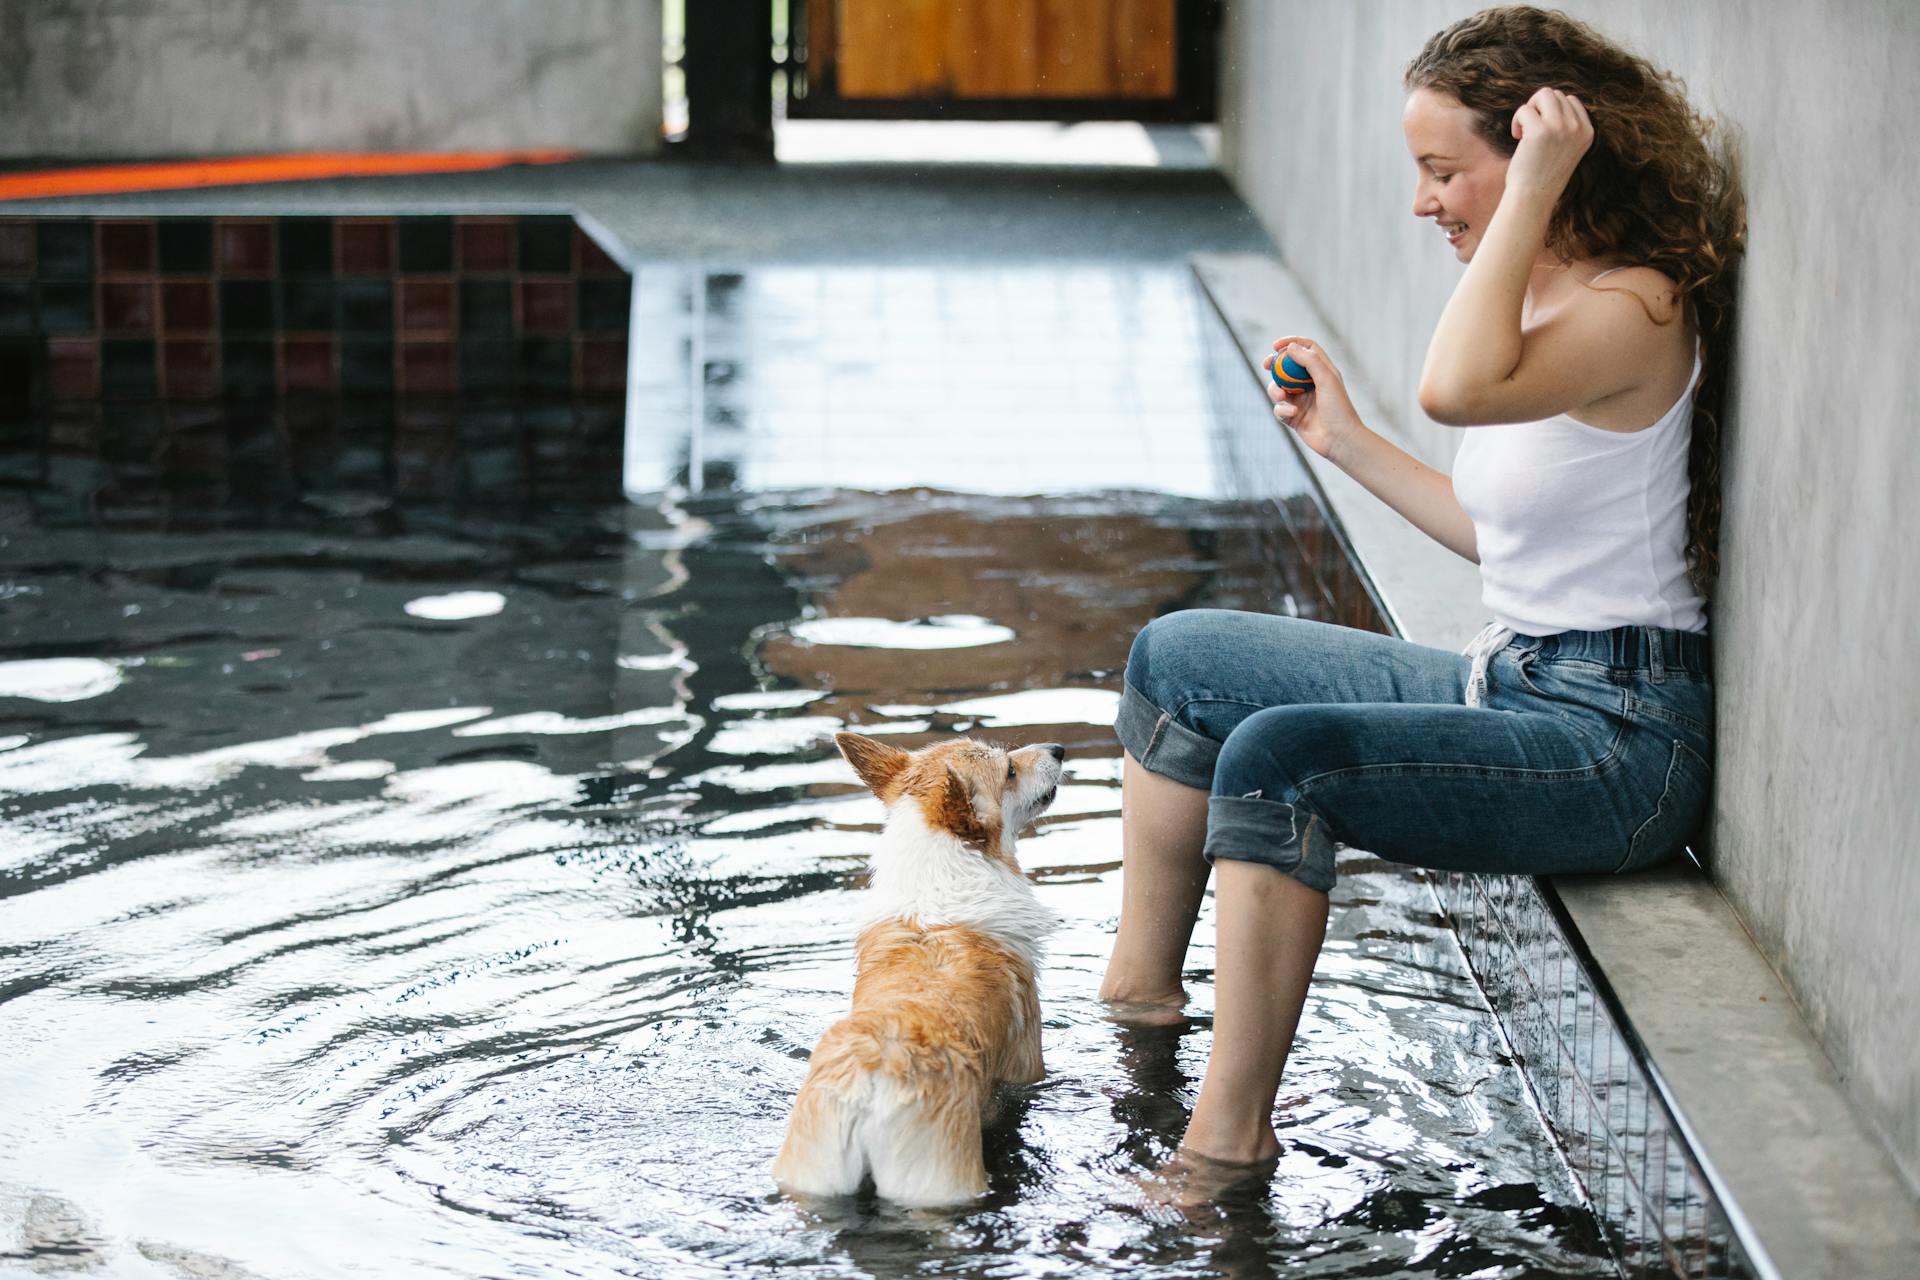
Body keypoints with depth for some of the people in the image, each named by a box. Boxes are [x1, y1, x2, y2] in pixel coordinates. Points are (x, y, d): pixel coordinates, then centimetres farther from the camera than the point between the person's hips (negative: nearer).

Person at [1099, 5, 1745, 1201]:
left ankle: (1233, 1128, -23)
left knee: (1280, 756, -30)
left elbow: (1456, 388, -39)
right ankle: (1138, 991, 14)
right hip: (1516, 684, 10)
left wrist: (1532, 193, -29)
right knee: (1178, 659, 9)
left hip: (1613, 740, -10)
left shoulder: (1637, 311, -17)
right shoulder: (1541, 299, 11)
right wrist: (1347, 442, 21)